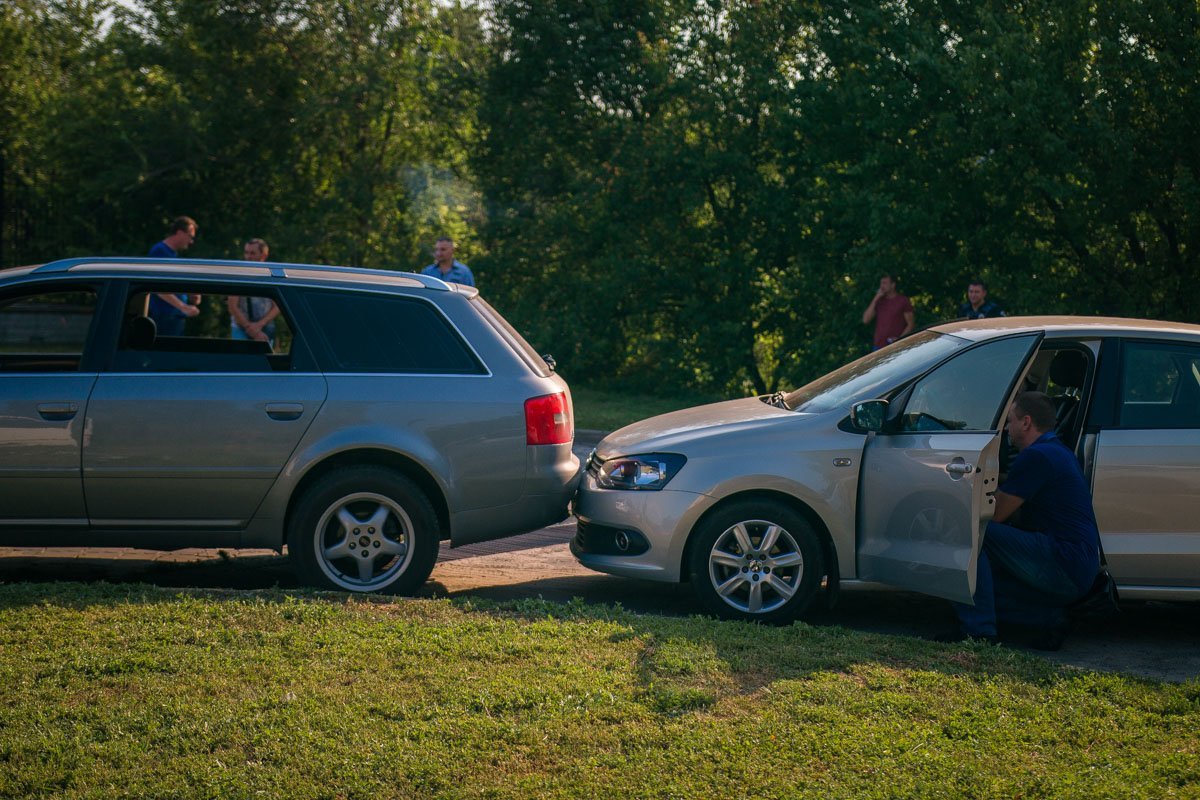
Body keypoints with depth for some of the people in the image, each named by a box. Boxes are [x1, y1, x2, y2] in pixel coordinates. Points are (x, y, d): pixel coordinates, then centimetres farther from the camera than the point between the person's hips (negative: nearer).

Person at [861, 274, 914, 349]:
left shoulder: (903, 301, 2)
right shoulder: (879, 301, 14)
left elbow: (910, 324, 1)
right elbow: (865, 320, 4)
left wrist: (899, 339, -15)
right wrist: (875, 299, -2)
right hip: (878, 345, 4)